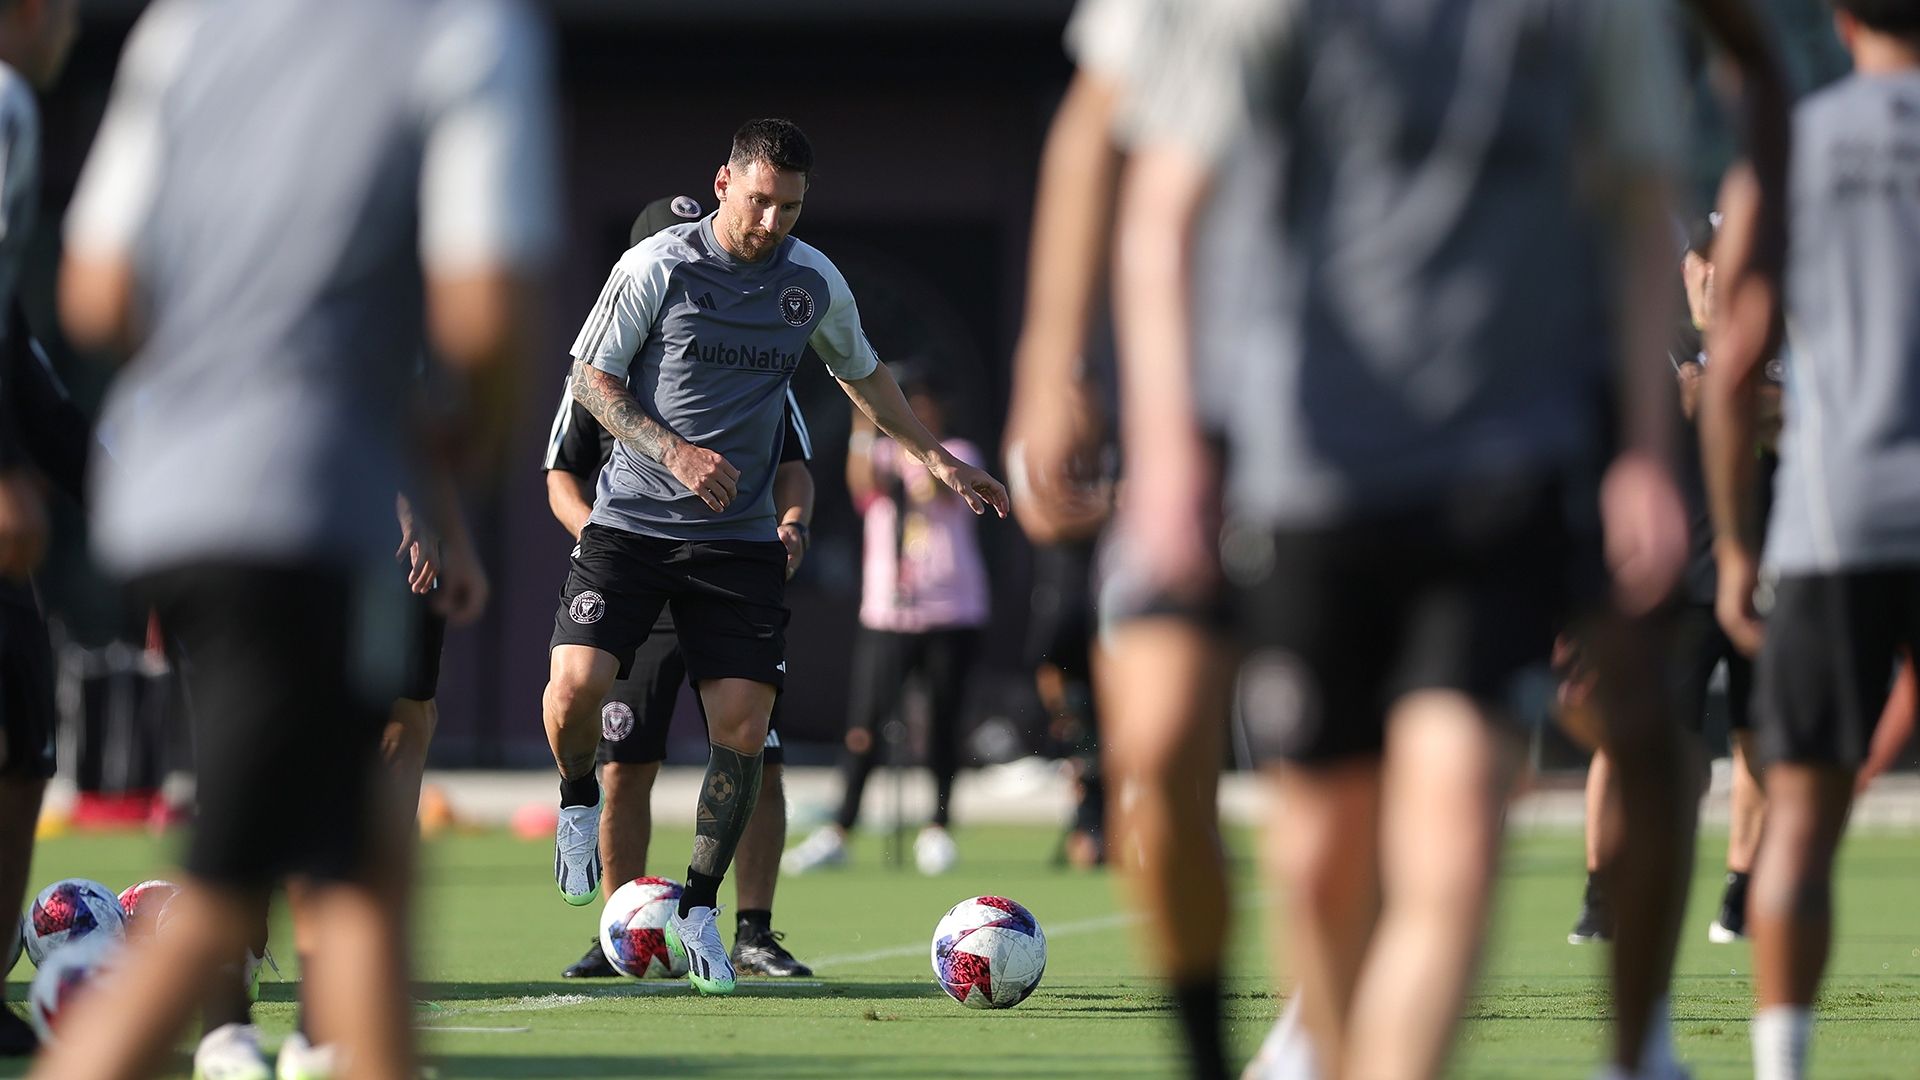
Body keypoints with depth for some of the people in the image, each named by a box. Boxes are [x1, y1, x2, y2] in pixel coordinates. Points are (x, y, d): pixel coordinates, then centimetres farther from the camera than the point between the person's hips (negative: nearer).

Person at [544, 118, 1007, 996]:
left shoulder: (814, 283, 3)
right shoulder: (656, 267, -8)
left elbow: (862, 373, 22)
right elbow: (591, 379, -4)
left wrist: (936, 460, 21)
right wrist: (673, 452, -18)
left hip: (740, 536, 3)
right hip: (632, 520, -3)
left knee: (741, 725, -7)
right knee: (574, 687, -20)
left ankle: (698, 912, 10)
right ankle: (578, 801, 15)